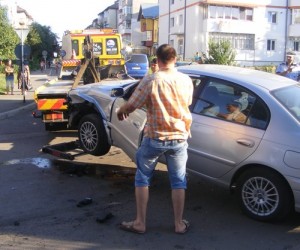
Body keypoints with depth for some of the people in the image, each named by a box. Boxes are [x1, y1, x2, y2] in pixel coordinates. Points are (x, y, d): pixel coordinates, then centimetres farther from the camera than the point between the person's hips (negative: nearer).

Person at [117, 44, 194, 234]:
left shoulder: (151, 81, -15)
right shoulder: (186, 81, -1)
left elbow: (131, 105, -12)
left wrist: (120, 111, 10)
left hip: (155, 138, -3)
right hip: (179, 138, 3)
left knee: (143, 178, 13)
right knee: (178, 180, 13)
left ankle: (140, 223, 18)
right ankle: (179, 223, 22)